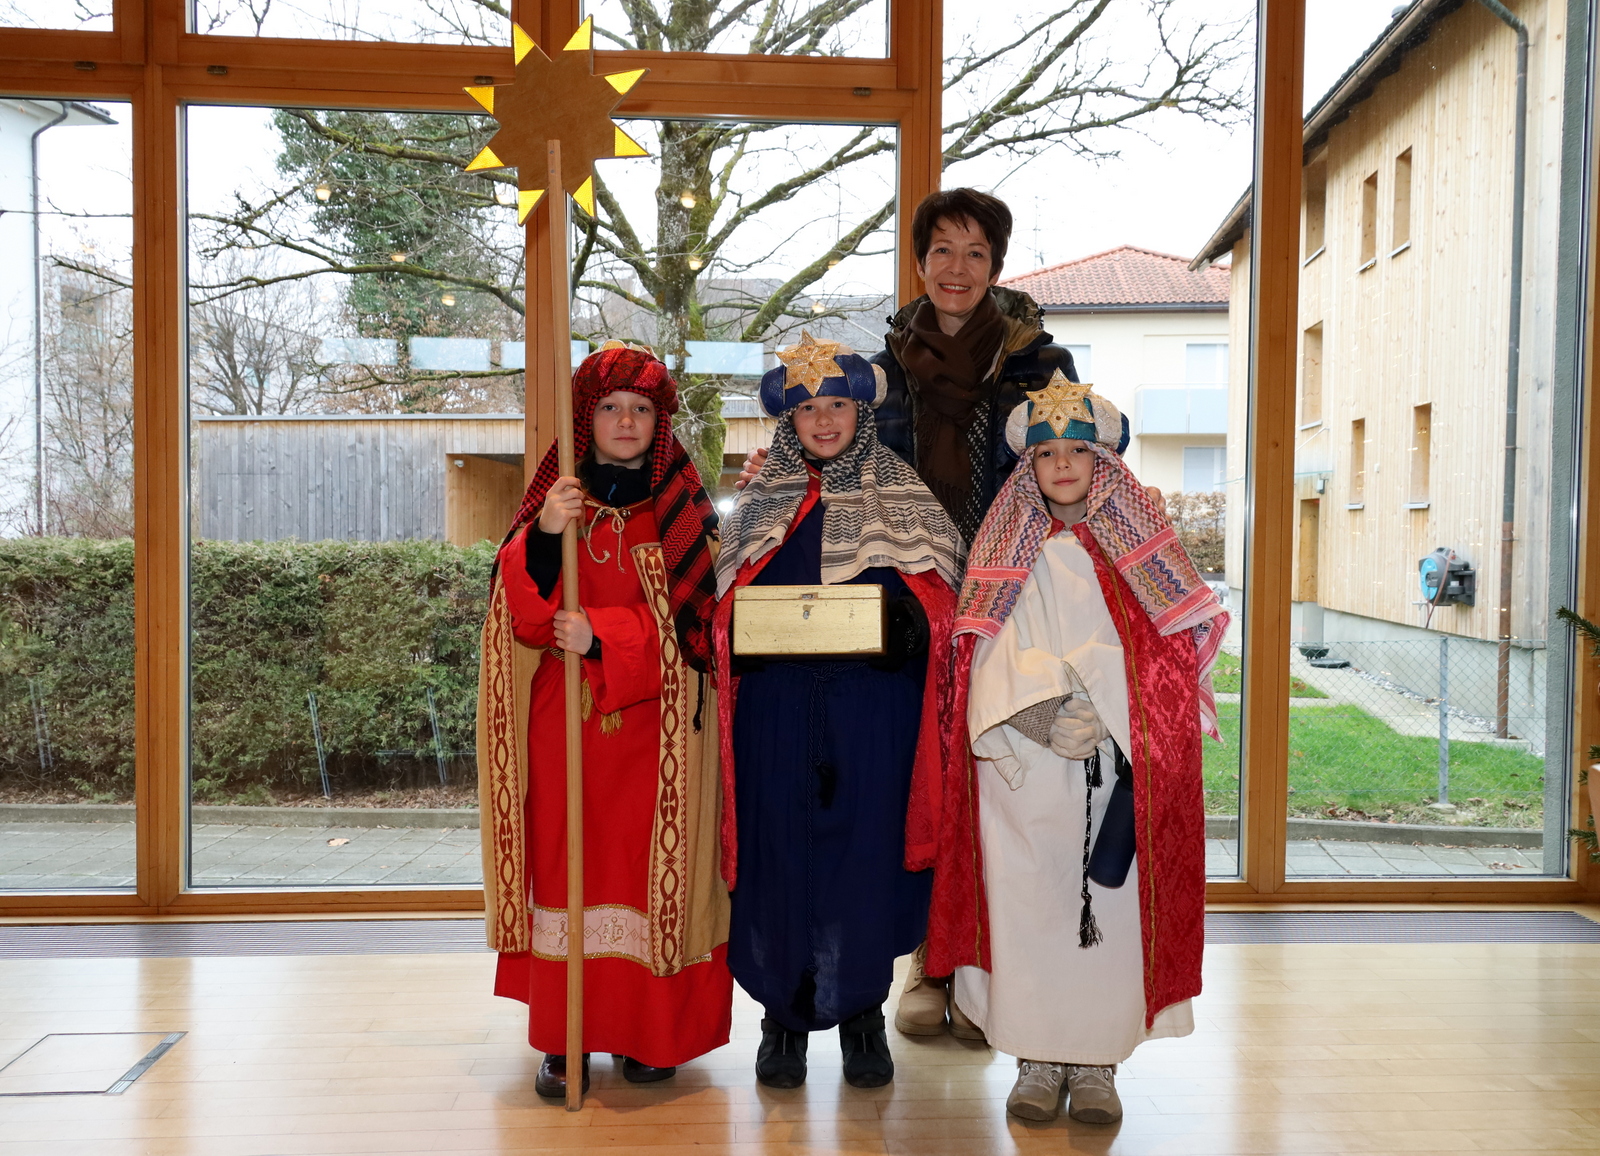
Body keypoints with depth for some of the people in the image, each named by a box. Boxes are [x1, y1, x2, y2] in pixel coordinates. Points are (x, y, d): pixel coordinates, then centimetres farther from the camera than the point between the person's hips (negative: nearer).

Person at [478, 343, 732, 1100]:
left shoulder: (682, 509, 3)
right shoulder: (553, 500, 7)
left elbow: (690, 617, -6)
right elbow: (524, 617, -5)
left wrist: (603, 636, -18)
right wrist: (545, 537, -21)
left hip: (652, 727, -1)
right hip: (564, 722, 1)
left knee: (649, 864, 1)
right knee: (565, 861, 3)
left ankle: (650, 1032, 15)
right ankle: (564, 1038, 12)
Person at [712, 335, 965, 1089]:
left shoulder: (905, 500, 8)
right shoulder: (758, 503, 12)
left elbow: (939, 591, 5)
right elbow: (723, 600, 13)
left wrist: (905, 623, -15)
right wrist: (746, 631, -8)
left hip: (873, 712, -1)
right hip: (778, 709, 1)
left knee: (866, 850, 1)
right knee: (779, 851, 2)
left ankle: (862, 1013, 18)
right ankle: (784, 1015, 17)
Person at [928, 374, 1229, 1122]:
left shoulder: (1137, 550, 9)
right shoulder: (1010, 552, 10)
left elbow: (1159, 647, 0)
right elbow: (996, 651, 0)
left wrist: (1094, 711, -14)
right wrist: (1045, 715, -17)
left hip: (1117, 762, 0)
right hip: (1026, 768, 0)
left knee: (1110, 902, 0)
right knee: (1028, 899, -1)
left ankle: (1097, 1062, 12)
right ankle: (1037, 1060, 11)